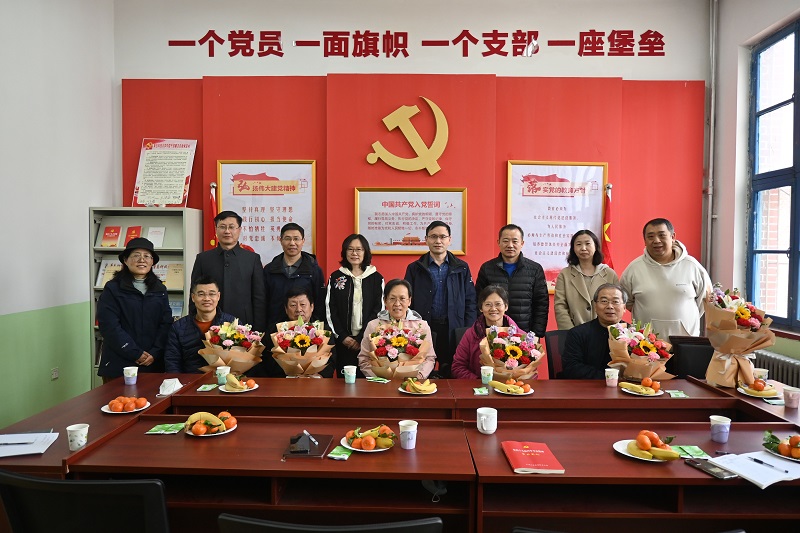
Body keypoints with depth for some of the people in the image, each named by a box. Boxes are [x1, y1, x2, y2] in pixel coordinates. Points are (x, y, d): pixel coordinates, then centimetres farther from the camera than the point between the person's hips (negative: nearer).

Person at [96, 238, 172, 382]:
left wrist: (155, 353, -9)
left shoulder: (160, 289, 10)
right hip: (118, 365, -3)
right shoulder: (112, 289, -1)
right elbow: (109, 326, -9)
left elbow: (166, 324, 4)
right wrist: (136, 354, -12)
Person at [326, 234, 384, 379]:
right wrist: (342, 336, -5)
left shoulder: (376, 278, 3)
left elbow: (379, 310, -1)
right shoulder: (335, 277, 6)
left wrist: (362, 337, -8)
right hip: (343, 341, 1)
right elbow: (330, 310, 5)